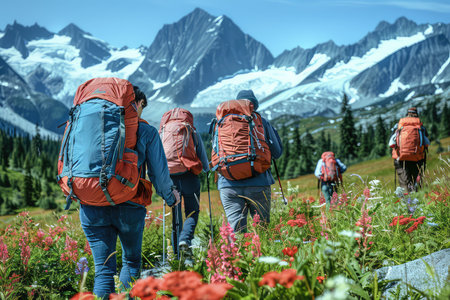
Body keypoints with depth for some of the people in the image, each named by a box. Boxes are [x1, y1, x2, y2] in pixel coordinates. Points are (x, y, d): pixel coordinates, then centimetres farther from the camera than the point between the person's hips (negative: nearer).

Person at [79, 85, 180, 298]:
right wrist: (170, 196, 24)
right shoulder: (147, 132, 3)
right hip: (129, 207, -2)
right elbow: (158, 173, 6)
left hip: (92, 206, 2)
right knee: (131, 261, 21)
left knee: (103, 269, 7)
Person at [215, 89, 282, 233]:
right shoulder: (261, 122, 4)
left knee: (236, 228, 2)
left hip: (229, 185, 1)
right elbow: (277, 153, 9)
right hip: (258, 184, -1)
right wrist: (273, 130, 22)